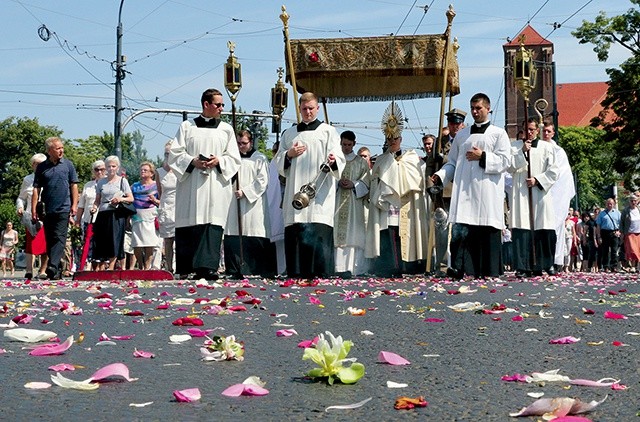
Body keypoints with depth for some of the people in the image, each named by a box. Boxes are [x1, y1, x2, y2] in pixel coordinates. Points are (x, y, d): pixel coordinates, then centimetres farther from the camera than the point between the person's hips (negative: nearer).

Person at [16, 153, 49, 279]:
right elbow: (21, 198, 18)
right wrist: (20, 207, -1)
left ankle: (42, 271, 7)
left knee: (46, 245, 0)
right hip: (32, 216, -1)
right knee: (31, 243, -7)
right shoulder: (28, 179, 13)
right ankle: (29, 270, -4)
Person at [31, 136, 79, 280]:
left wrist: (74, 205, -2)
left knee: (59, 238, -13)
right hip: (47, 209, 2)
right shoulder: (42, 167, 7)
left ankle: (53, 267, -22)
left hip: (63, 209, -2)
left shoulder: (68, 165, 6)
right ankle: (57, 270, 13)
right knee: (49, 240, 6)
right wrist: (34, 209, 0)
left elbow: (74, 186, 6)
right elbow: (36, 189, 7)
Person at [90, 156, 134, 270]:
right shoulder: (101, 182, 14)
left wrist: (121, 199, -14)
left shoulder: (122, 181, 6)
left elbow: (131, 199, 4)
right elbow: (97, 200, 16)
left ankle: (111, 267, -9)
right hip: (103, 214, 3)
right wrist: (95, 207, -5)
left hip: (116, 215, -3)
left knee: (114, 241, -10)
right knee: (102, 243, -1)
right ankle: (101, 268, 3)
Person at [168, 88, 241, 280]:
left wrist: (218, 161, -8)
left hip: (216, 184, 0)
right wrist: (192, 161, -11)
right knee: (188, 225, -3)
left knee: (212, 224, -13)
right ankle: (185, 269, 3)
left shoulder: (226, 129, 15)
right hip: (190, 184, 0)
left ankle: (207, 268, -20)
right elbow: (175, 153, 6)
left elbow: (234, 159, 12)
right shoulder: (187, 126, 12)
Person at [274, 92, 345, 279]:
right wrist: (289, 154, 0)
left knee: (319, 232, -14)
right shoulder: (289, 133, 21)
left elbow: (339, 160, 0)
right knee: (294, 232, -5)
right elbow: (279, 163, 21)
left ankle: (319, 272, -16)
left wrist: (333, 160, -23)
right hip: (295, 191, 3)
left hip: (320, 192, -3)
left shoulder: (328, 132, 11)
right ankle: (296, 272, -2)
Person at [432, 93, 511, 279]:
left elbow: (505, 161, 0)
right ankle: (459, 267, -15)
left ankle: (489, 271, 1)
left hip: (487, 190, -3)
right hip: (464, 190, 3)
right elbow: (452, 162, 20)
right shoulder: (461, 135, 21)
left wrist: (483, 157, -9)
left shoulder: (498, 134, 10)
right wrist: (440, 175, 3)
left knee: (488, 230, -4)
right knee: (463, 229, -9)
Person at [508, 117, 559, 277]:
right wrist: (522, 152, -6)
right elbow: (510, 167, 2)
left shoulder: (546, 147, 11)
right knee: (522, 229, -10)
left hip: (540, 193, 0)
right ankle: (523, 267, -14)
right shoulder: (515, 146, 13)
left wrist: (537, 180, -6)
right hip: (520, 194, 0)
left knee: (543, 230, -3)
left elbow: (553, 171, 5)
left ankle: (546, 264, 7)